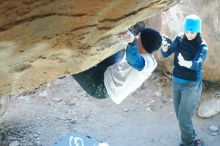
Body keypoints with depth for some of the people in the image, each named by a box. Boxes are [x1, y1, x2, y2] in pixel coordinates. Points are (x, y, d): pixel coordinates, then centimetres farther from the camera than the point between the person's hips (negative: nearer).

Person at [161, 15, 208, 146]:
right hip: (176, 82, 5)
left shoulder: (202, 46, -15)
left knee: (184, 117, -5)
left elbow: (198, 63, -31)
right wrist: (165, 46, -28)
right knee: (180, 115, 17)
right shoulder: (179, 39, -3)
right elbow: (166, 54, -4)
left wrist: (185, 63, -53)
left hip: (192, 84, -5)